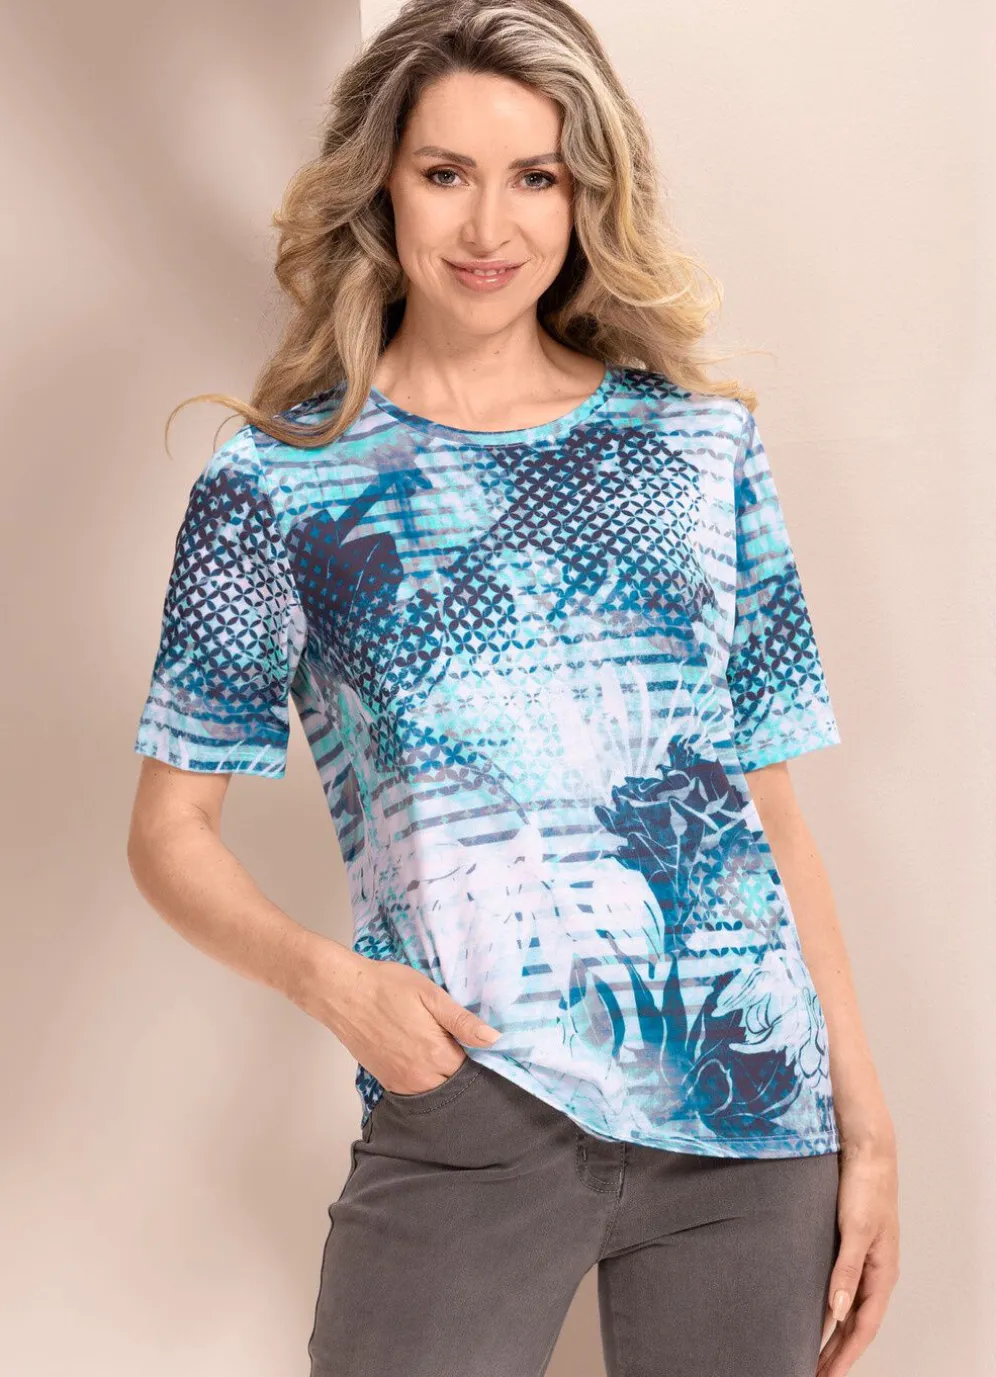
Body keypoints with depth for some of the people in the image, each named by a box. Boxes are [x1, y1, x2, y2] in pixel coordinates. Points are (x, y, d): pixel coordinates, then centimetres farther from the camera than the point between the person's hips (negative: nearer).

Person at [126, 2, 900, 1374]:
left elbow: (772, 798, 9)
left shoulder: (705, 446, 8)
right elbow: (173, 827, 4)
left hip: (753, 1113, 2)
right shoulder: (278, 482, 2)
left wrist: (866, 1119, 6)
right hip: (467, 1118, -2)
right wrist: (323, 974, -15)